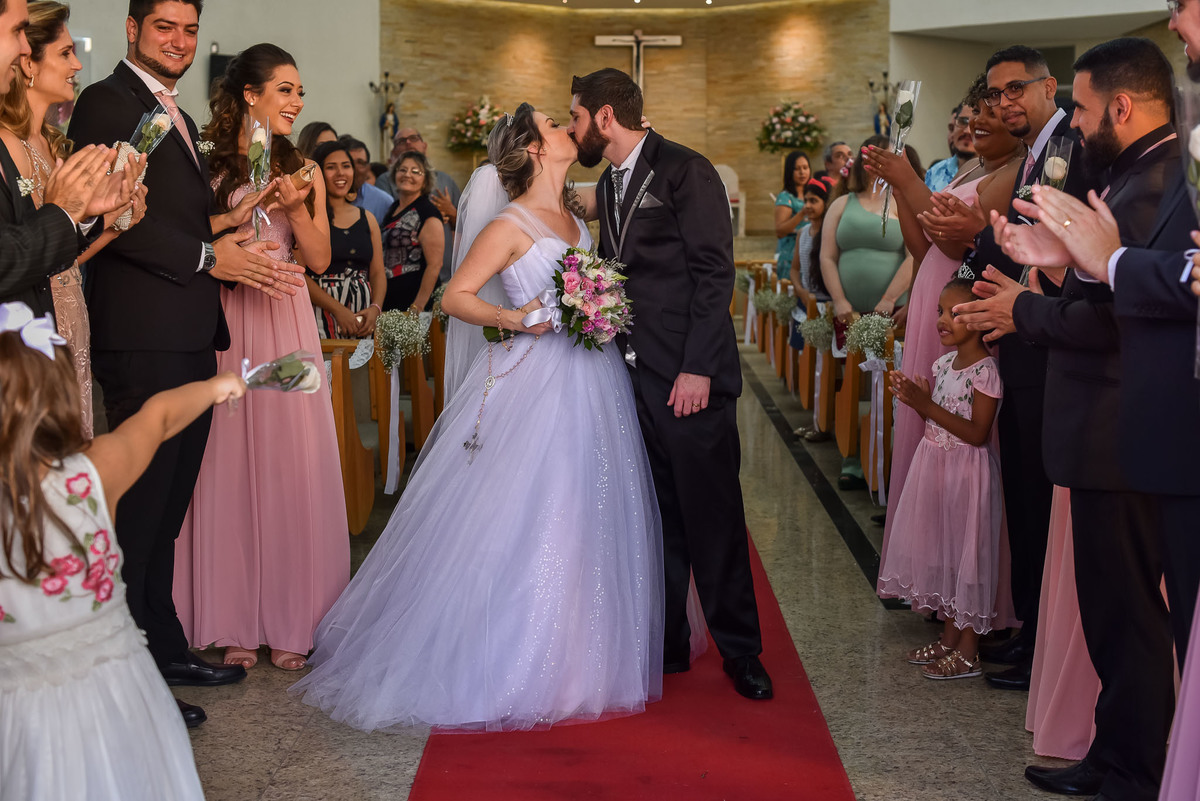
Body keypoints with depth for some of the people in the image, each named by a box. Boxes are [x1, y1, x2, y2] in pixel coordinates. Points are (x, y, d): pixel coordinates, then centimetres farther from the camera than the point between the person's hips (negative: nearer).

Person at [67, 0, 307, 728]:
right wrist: (208, 257, -17)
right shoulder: (107, 102, -6)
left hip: (192, 339, 9)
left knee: (167, 508, 15)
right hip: (144, 339, -9)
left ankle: (166, 648, 25)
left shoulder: (182, 119, 23)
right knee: (141, 506, -4)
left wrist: (239, 231, 6)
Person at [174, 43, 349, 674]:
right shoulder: (206, 166, 3)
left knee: (292, 464, 0)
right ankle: (236, 622, 9)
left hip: (286, 324, 2)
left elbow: (319, 259, 8)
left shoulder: (302, 172, 12)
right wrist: (245, 212, -10)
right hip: (223, 325, -2)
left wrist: (296, 209, -7)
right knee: (229, 464, 0)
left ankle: (290, 621, 8)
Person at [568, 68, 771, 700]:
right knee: (657, 519, 12)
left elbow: (715, 274, -13)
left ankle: (740, 651, 12)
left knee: (713, 518, -1)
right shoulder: (608, 185, 16)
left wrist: (696, 369, -18)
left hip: (689, 378, -7)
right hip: (633, 379, 7)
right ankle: (666, 645, 22)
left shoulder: (685, 171, -8)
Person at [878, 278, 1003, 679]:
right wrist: (916, 398, -4)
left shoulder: (985, 371, -17)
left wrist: (928, 406, -24)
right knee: (941, 550, 15)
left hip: (967, 472, -8)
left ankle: (968, 653, 9)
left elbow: (977, 433, -21)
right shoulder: (944, 363, 8)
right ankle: (949, 637, 28)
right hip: (936, 466, 8)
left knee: (967, 553, 0)